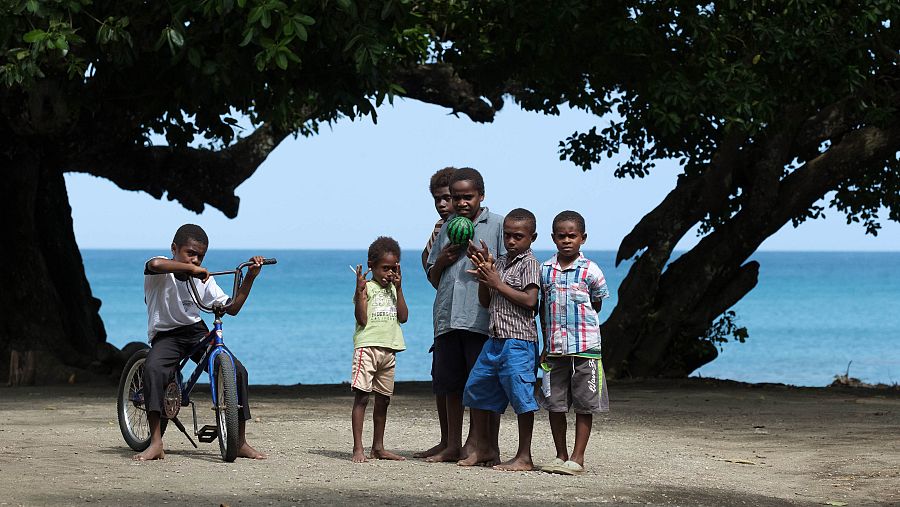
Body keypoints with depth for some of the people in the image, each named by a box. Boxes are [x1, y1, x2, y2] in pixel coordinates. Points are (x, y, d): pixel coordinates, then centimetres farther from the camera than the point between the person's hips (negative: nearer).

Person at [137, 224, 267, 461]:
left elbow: (232, 308, 7)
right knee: (153, 370, -36)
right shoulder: (162, 272, -11)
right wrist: (190, 268, -35)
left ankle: (240, 442, -4)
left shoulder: (203, 278, 5)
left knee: (237, 370, -15)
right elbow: (155, 264, -38)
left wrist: (250, 277, 1)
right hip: (165, 335, -4)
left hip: (196, 332, 4)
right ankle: (156, 443, -34)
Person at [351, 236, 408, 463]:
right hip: (368, 346, -6)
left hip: (389, 348, 6)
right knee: (361, 396, -10)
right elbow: (362, 319, -13)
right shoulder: (366, 287, -4)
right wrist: (360, 290, -21)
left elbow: (403, 317, 4)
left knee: (383, 399, 11)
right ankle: (358, 448, -12)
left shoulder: (393, 289, 15)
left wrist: (398, 288, 0)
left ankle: (378, 447, 18)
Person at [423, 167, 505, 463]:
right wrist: (441, 261, 2)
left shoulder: (497, 226, 2)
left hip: (482, 319, -5)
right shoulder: (448, 227, 18)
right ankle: (453, 446, 18)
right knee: (452, 385, 10)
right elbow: (433, 278, 22)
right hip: (447, 318, 5)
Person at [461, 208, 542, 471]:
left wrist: (497, 284, -15)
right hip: (495, 339, 9)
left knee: (521, 397, -8)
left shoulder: (529, 264, -7)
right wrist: (484, 277, 1)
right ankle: (482, 449, 24)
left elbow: (530, 301, -18)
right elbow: (486, 302, 18)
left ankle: (524, 457, -4)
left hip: (518, 341, -9)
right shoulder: (500, 263, 16)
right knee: (476, 391, 13)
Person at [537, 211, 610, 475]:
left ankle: (577, 458, 6)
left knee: (584, 404, 1)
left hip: (585, 347, -3)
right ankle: (561, 456, 16)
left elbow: (597, 305, 6)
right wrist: (546, 342, 11)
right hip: (555, 348, 3)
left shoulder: (590, 271, -4)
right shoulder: (545, 270, 6)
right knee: (554, 403, 6)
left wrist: (576, 325, 5)